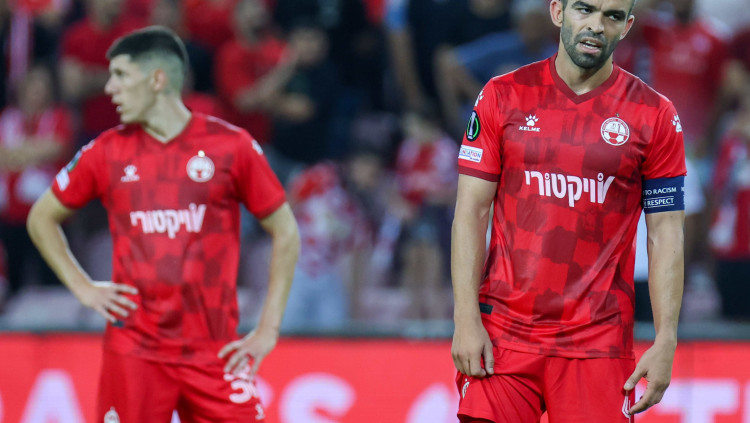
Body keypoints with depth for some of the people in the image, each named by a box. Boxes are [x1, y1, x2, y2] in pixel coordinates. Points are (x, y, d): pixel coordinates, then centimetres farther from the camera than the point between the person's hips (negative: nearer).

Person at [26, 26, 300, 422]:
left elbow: (285, 232, 6)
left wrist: (267, 330, 1)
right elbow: (42, 218, 19)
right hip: (134, 351, 1)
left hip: (214, 352, -1)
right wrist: (83, 288, 6)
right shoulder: (106, 152, 5)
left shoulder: (231, 146, 0)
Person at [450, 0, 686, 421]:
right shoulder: (503, 96, 5)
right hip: (503, 335, 0)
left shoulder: (656, 115, 4)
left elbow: (666, 236, 4)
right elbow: (472, 212, 3)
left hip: (599, 341, 0)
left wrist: (665, 341, -4)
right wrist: (467, 320, -6)